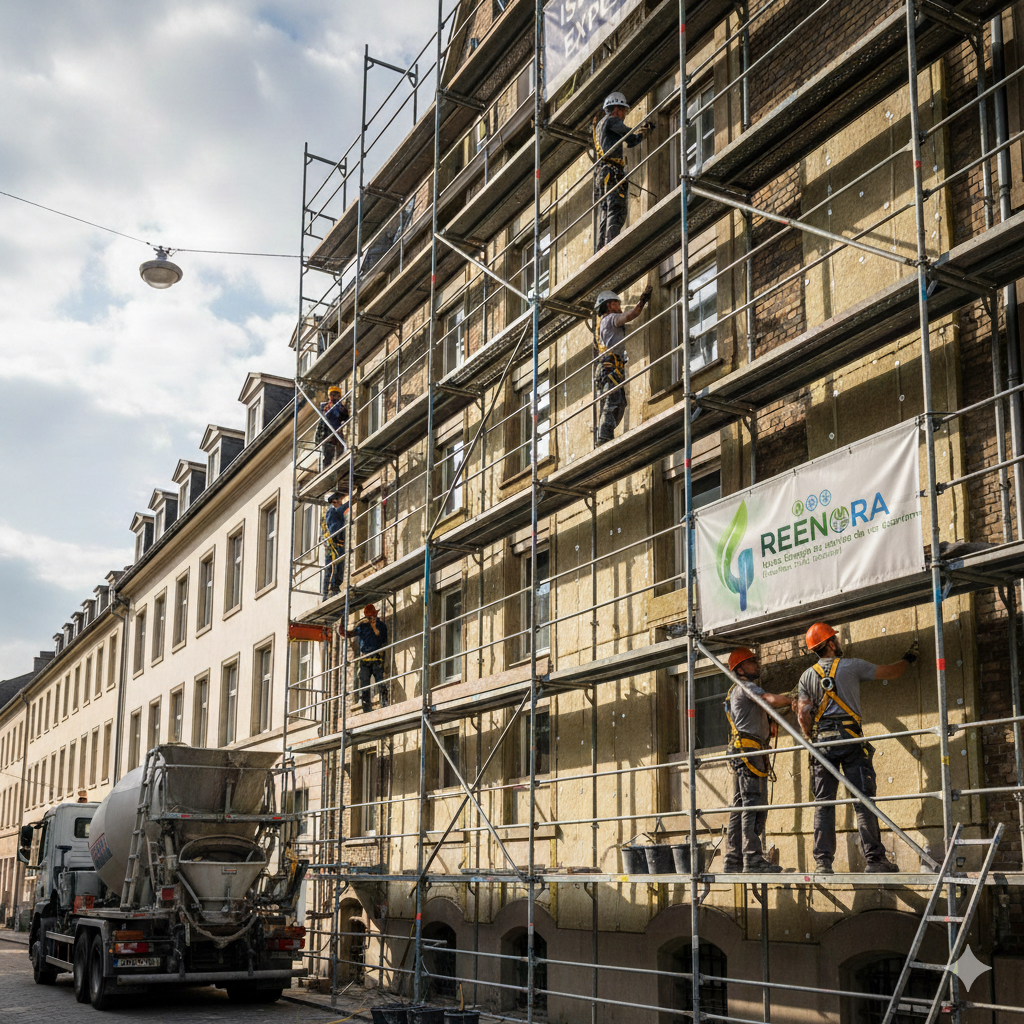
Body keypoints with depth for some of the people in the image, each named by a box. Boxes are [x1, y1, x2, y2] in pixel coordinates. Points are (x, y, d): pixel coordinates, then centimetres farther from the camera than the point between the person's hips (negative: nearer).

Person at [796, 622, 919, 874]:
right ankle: (874, 858, -9)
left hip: (822, 740, 3)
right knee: (863, 800, -4)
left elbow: (803, 714, 3)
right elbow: (890, 672, 14)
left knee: (823, 803, 3)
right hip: (849, 737, -3)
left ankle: (823, 862, -1)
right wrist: (909, 658, 32)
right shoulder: (852, 666, 4)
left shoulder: (807, 676, 11)